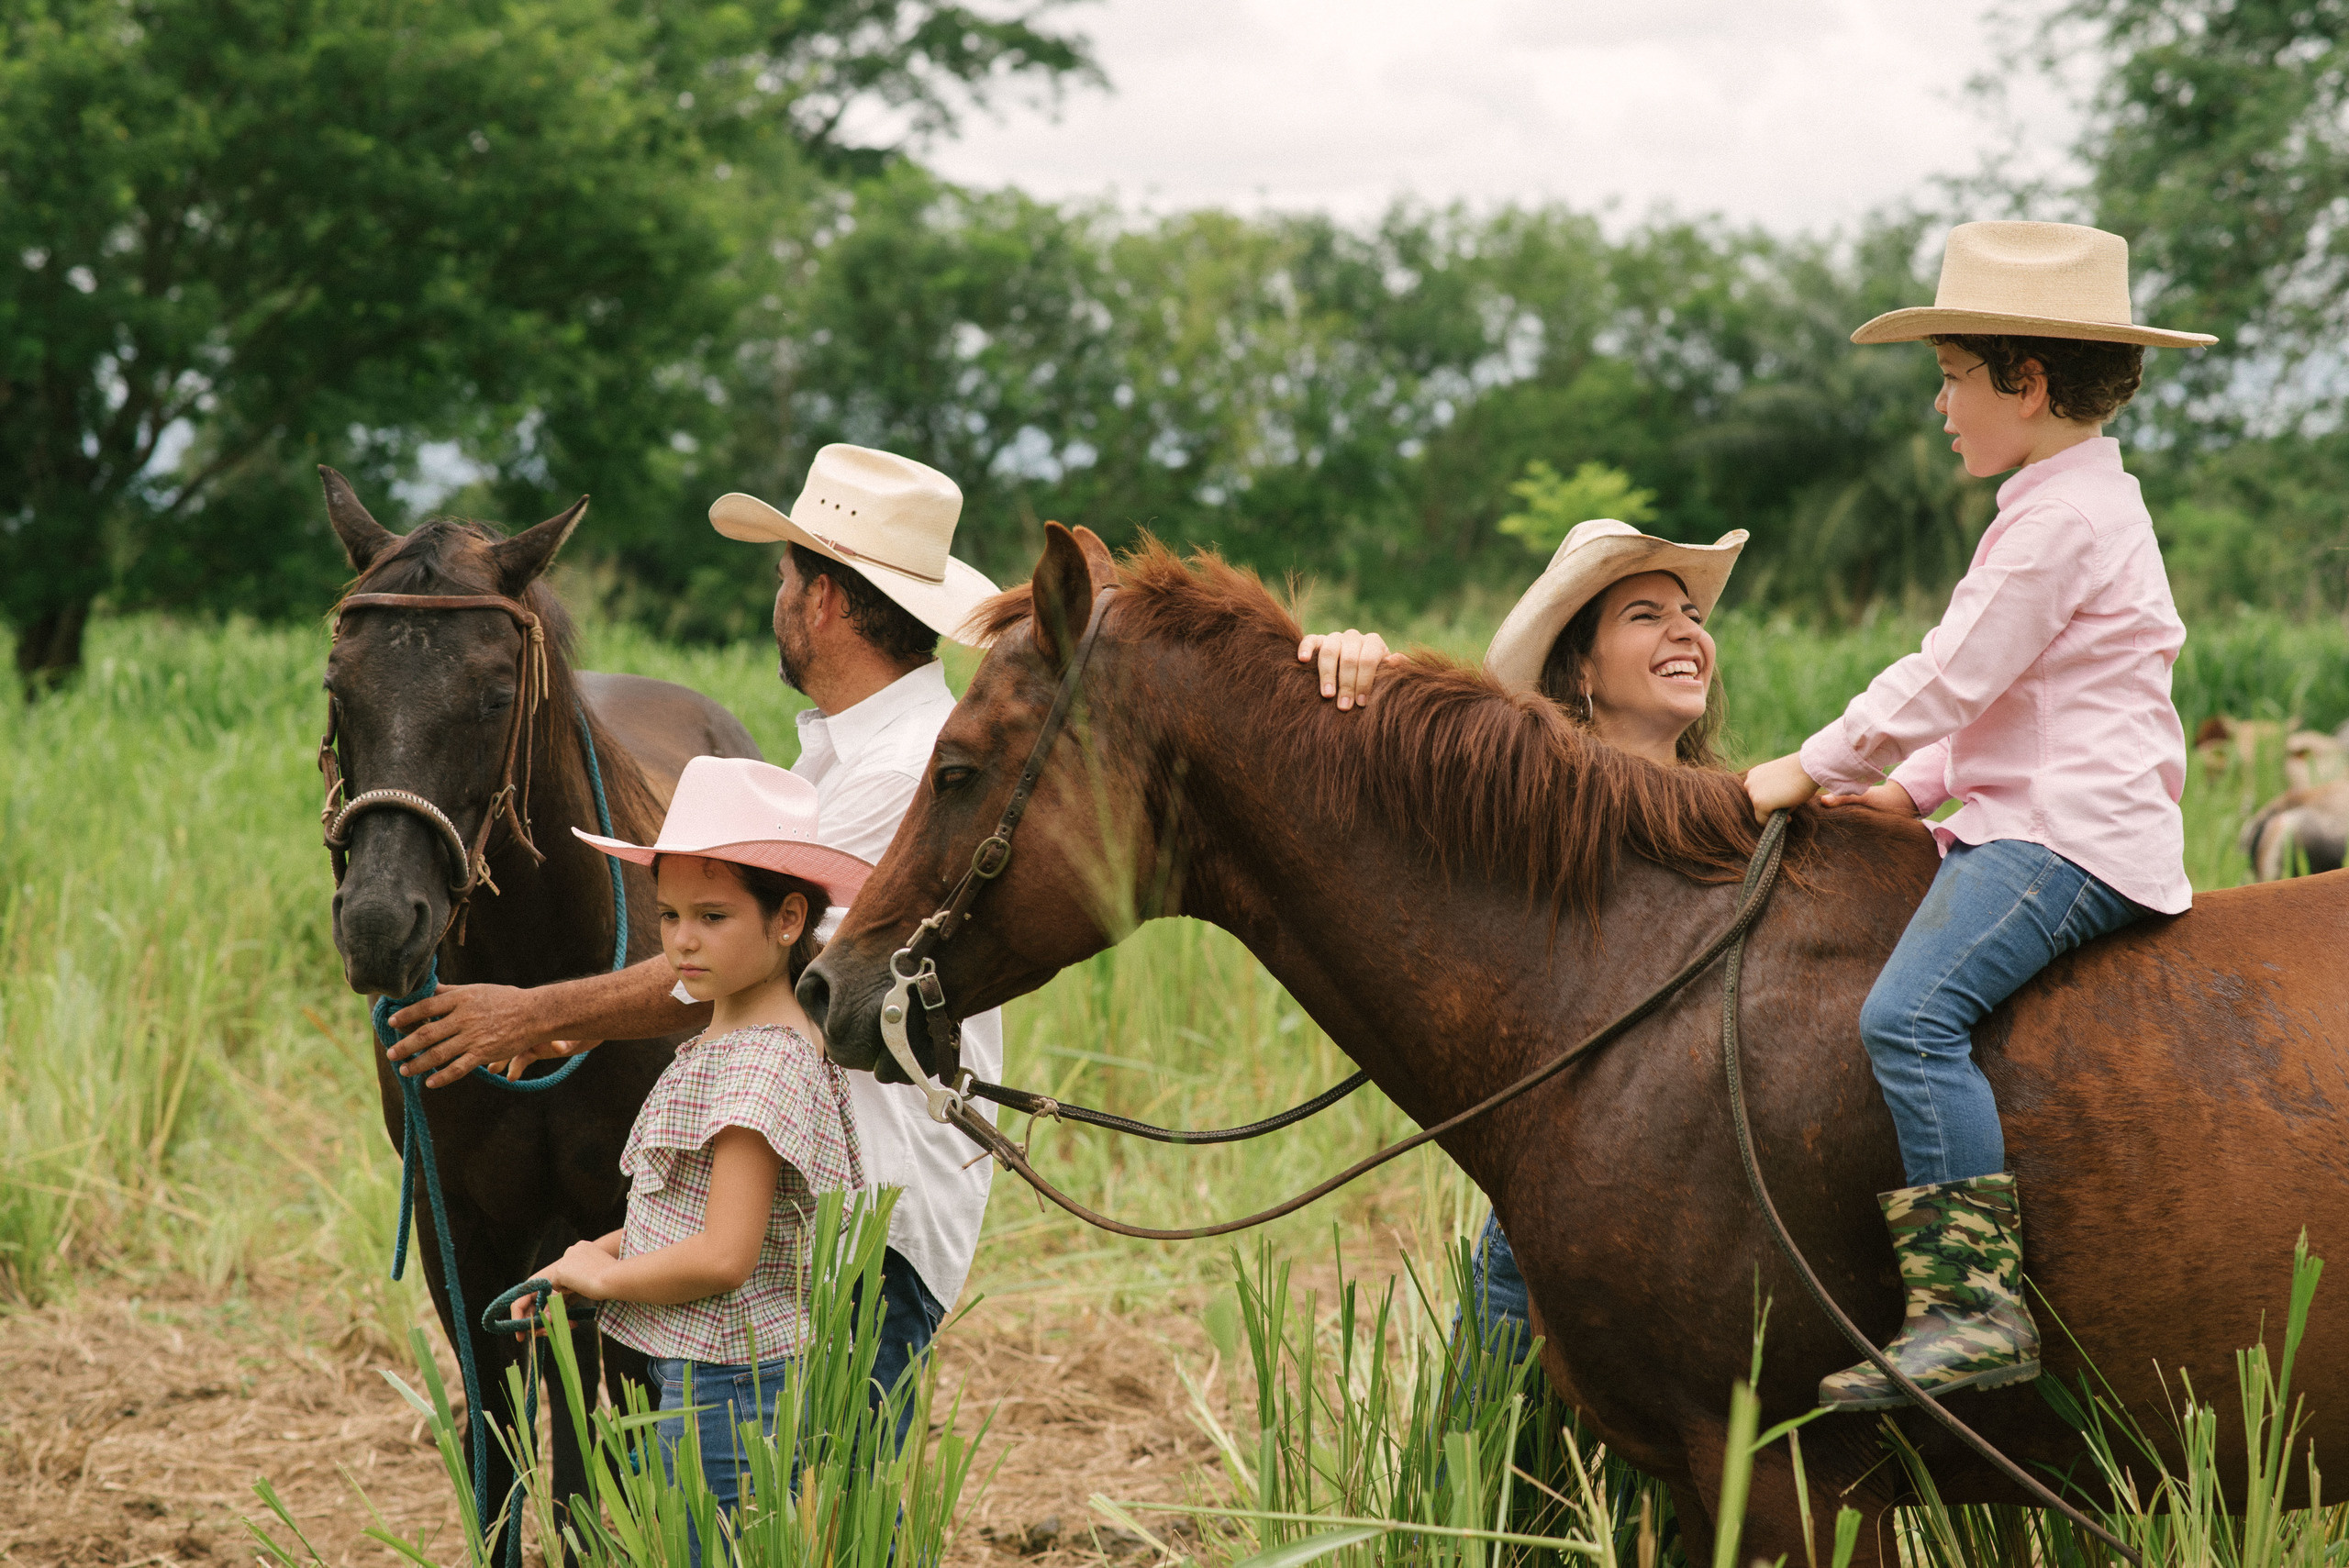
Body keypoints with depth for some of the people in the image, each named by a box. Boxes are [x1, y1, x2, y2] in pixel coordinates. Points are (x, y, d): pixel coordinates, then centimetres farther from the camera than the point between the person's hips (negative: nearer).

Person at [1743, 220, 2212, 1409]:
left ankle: (1974, 1299, -34)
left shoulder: (2061, 519, -14)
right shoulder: (2086, 501, 21)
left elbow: (1946, 682, -15)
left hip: (2069, 837, -12)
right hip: (2033, 816, 12)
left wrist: (1811, 771, -5)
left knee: (1910, 1014, -27)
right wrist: (1916, 787, 17)